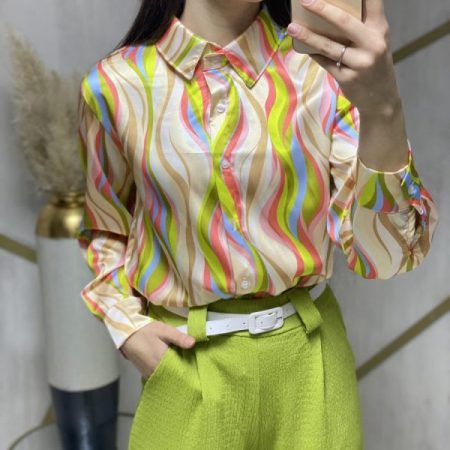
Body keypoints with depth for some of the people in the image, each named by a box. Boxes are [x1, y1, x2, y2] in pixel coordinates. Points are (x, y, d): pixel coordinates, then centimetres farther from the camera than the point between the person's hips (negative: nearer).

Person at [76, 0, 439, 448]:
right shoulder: (115, 84, -7)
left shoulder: (323, 67, -10)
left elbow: (383, 253, -17)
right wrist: (127, 327, -4)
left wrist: (381, 106, -30)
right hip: (187, 365, 0)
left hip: (308, 355, 1)